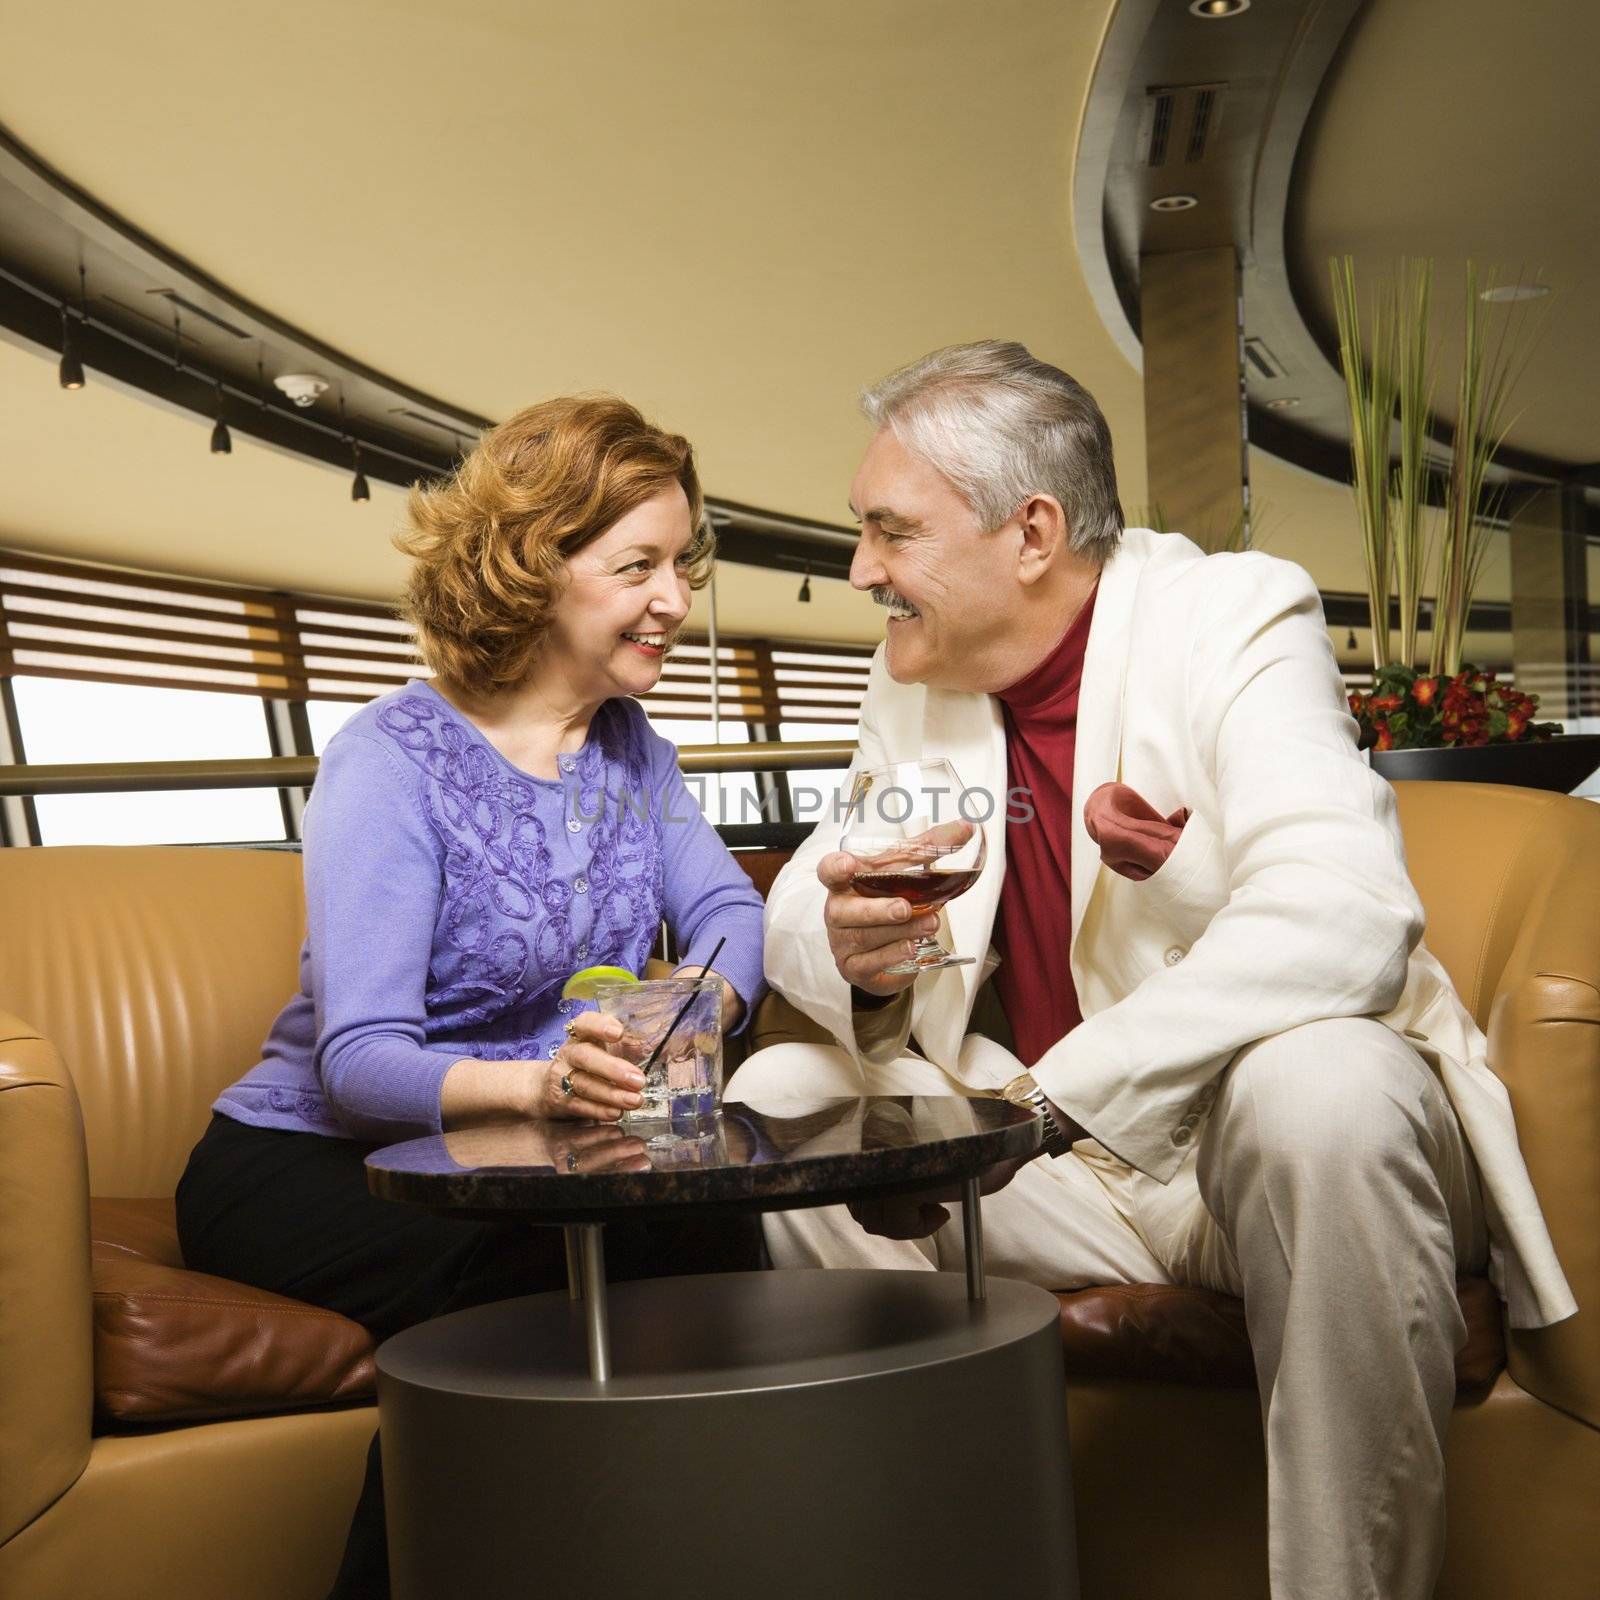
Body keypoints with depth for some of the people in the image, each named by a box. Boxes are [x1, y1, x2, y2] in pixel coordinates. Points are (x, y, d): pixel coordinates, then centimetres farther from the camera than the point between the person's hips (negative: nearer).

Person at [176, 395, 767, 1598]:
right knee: (520, 1283, -34)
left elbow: (727, 909, -1)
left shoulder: (629, 745, 8)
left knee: (710, 1238, -25)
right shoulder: (395, 758, -15)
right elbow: (358, 1060, -23)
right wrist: (542, 1082, -42)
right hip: (309, 1163, -5)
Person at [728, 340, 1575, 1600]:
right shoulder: (914, 679, 5)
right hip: (1066, 1164, 6)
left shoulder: (1233, 622, -15)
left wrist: (1043, 1098, -38)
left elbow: (1341, 913, -32)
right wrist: (846, 949, -21)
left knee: (1320, 1087, -37)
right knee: (777, 1094, -9)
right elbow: (801, 912, 5)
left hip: (1315, 1121, -5)